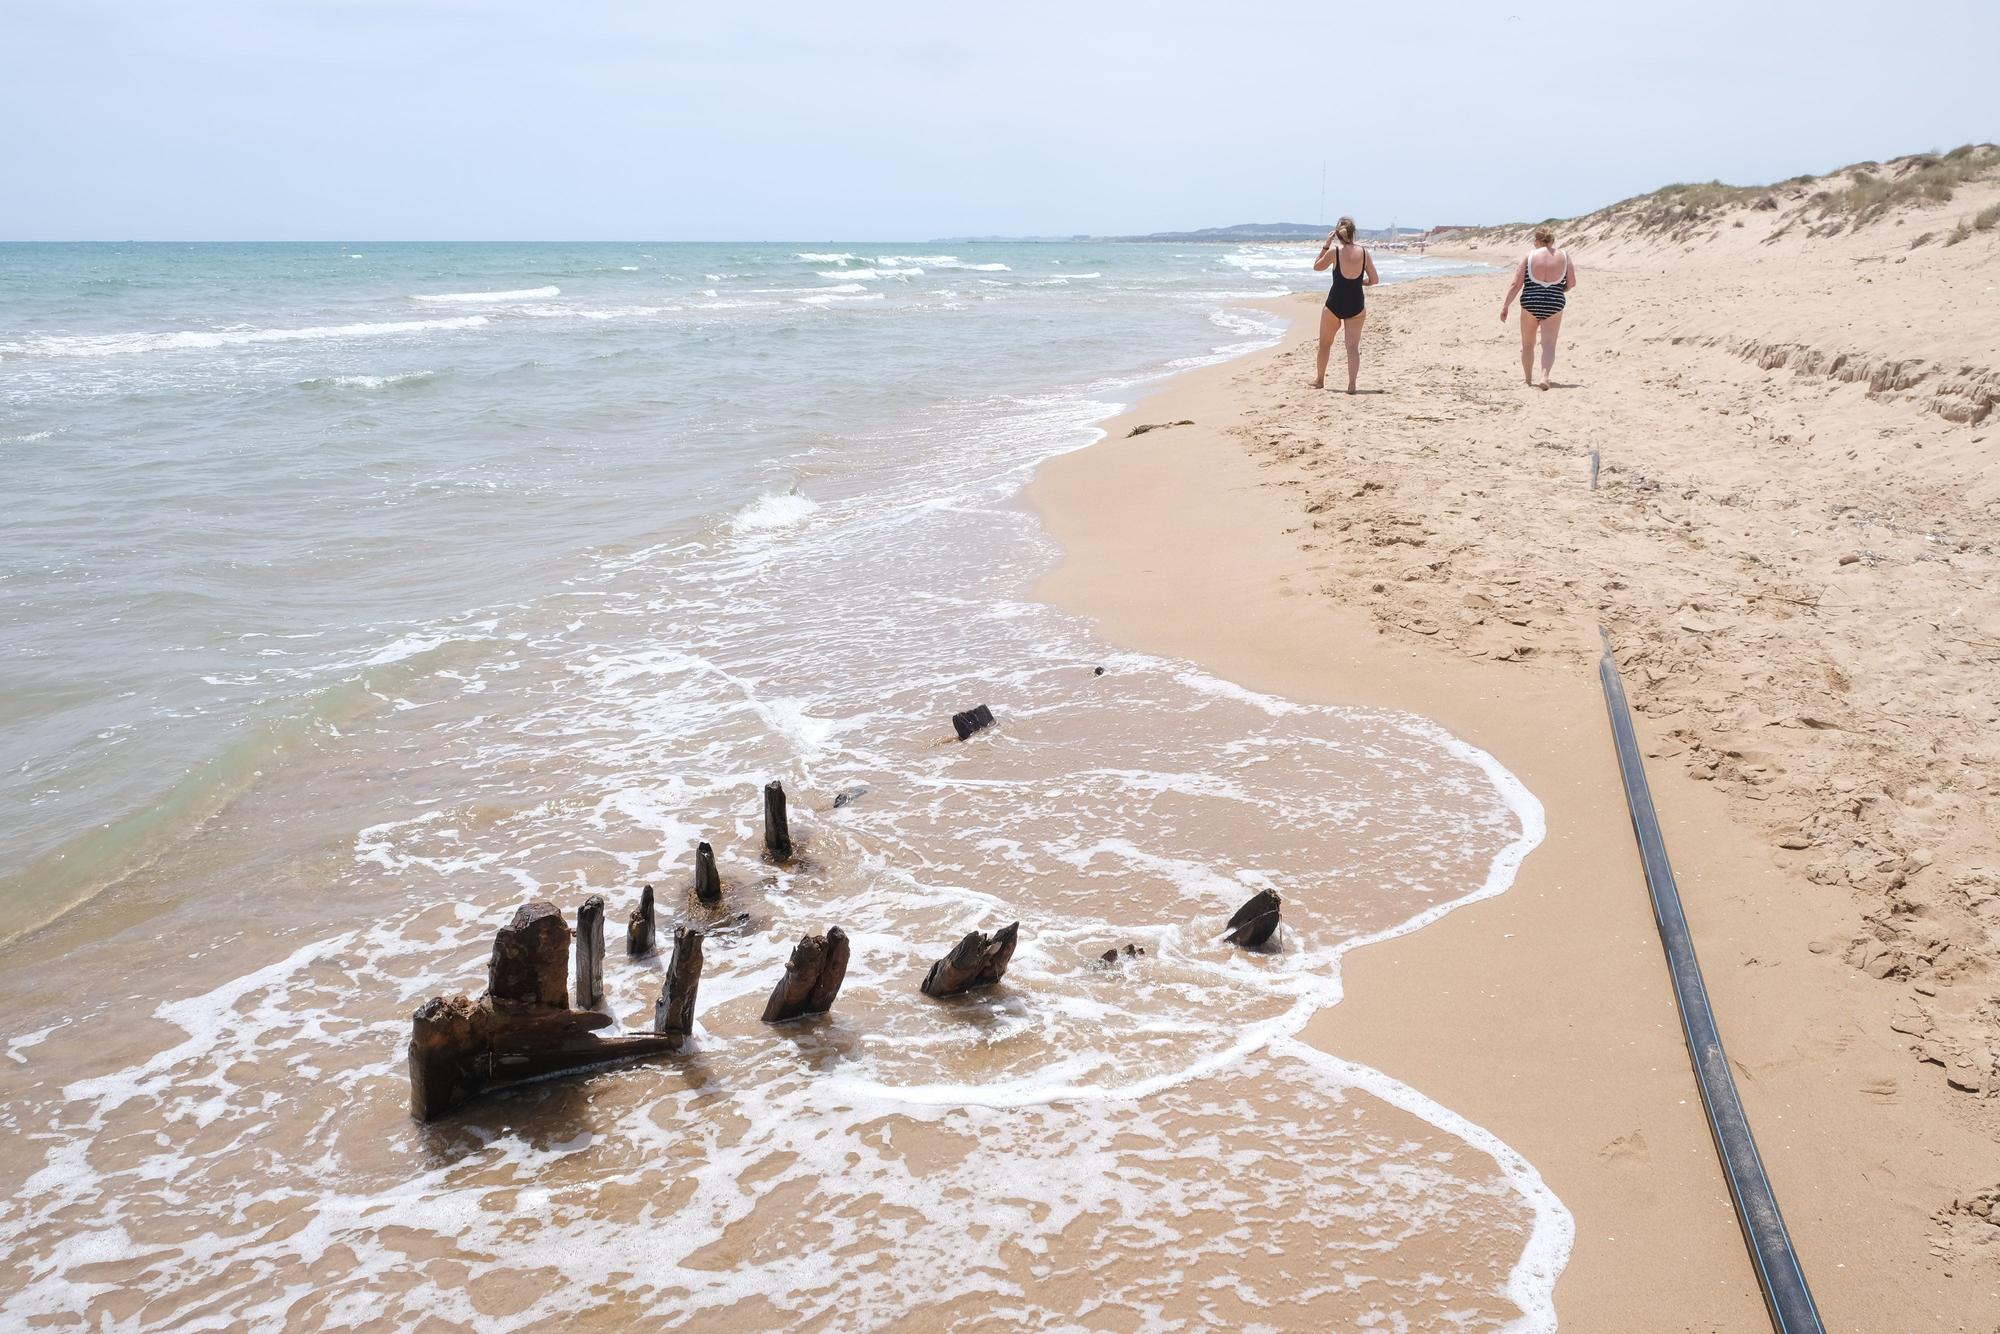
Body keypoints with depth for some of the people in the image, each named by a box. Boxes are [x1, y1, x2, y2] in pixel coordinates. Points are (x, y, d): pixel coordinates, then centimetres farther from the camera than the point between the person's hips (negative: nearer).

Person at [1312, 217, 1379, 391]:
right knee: (1353, 346, 3)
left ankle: (1320, 380, 30)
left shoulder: (1334, 251, -10)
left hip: (1335, 303, -1)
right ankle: (1351, 384, -8)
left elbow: (1316, 267, 7)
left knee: (1325, 344, 17)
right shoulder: (1364, 253, -3)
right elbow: (1374, 280, 2)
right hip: (1356, 305, 1)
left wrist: (1326, 245, 8)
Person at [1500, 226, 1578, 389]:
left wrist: (1505, 306, -2)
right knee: (1549, 345, 1)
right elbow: (1571, 283, 5)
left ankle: (1528, 378, 26)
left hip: (1530, 302, -1)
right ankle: (1545, 376, -20)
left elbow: (1516, 284, -7)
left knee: (1528, 344, 17)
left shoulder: (1530, 256, -4)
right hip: (1554, 305, 1)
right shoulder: (1563, 256, 1)